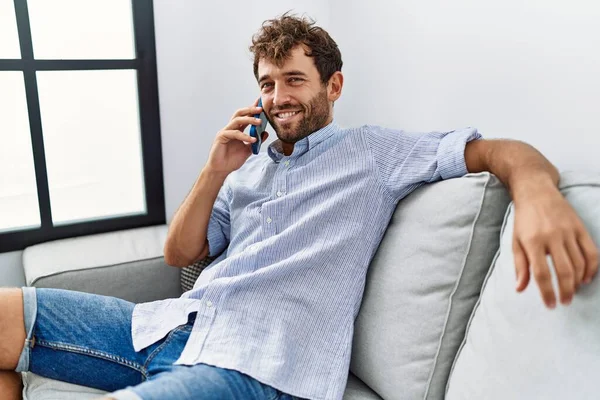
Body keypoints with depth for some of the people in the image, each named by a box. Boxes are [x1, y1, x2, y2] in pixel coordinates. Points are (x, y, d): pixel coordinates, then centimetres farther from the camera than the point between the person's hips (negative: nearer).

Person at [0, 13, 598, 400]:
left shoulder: (372, 153, 7)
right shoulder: (249, 167, 23)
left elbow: (498, 150, -2)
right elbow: (179, 253, 19)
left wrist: (537, 193, -26)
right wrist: (214, 174, 4)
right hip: (176, 324, 7)